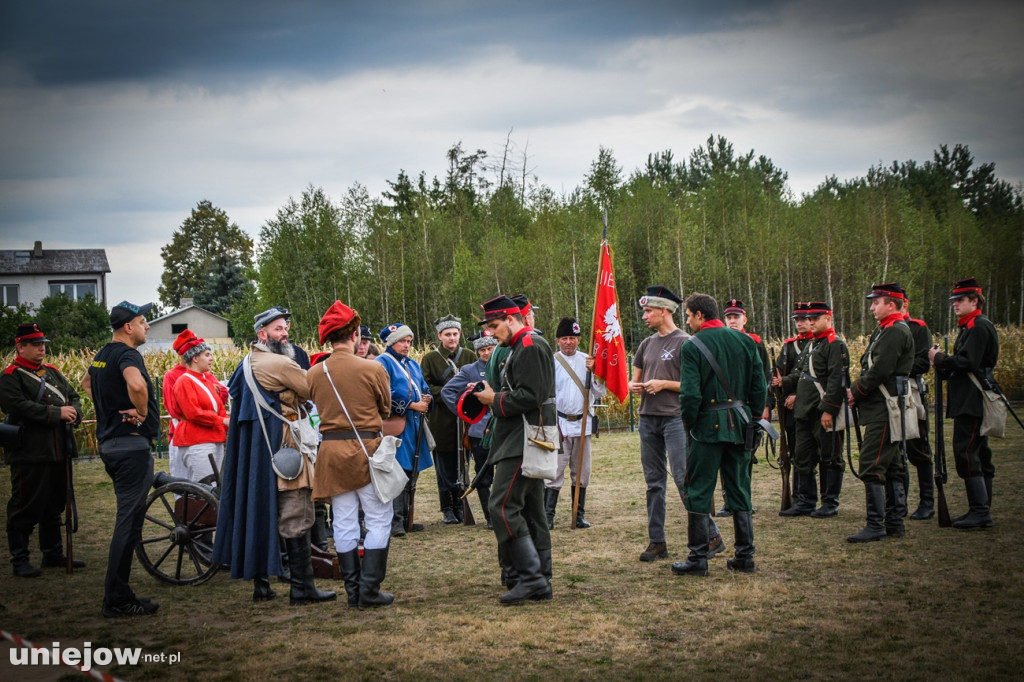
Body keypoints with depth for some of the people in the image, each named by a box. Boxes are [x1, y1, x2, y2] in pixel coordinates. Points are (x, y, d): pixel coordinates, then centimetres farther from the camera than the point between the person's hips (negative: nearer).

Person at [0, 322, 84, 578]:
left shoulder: (52, 372, 17)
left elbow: (73, 396, 18)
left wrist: (73, 411, -6)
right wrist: (56, 413, -21)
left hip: (59, 452, 7)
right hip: (30, 455, -7)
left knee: (54, 507, 16)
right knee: (26, 509, -2)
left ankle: (53, 554, 26)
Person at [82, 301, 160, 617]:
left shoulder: (102, 355, 13)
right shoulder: (127, 354, -16)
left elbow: (87, 383, 33)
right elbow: (136, 384, -38)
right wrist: (142, 412, -20)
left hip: (110, 444, 10)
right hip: (131, 444, -10)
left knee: (128, 517, 17)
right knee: (129, 520, -6)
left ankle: (118, 593, 22)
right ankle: (117, 600, -2)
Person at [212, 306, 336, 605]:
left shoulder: (247, 364, 13)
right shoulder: (281, 363, -15)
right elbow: (313, 391, -9)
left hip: (254, 449, 9)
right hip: (282, 447, -9)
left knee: (259, 511, 12)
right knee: (295, 517, -5)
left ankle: (260, 583, 17)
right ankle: (302, 587, -2)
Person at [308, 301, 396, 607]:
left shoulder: (313, 373, -1)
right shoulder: (372, 369, -10)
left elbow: (317, 408, 12)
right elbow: (385, 410, 4)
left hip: (331, 451, 4)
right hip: (367, 450, -4)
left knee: (344, 522, 10)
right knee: (379, 521, 5)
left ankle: (353, 589, 15)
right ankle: (369, 590, 1)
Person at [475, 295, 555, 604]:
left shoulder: (530, 347, -14)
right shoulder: (522, 347, 19)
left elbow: (530, 396, -22)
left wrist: (495, 400, -11)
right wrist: (493, 394, 11)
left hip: (523, 444, -11)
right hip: (525, 442, 11)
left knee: (503, 507, -13)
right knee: (531, 511, 11)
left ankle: (531, 575, -12)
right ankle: (540, 583, 15)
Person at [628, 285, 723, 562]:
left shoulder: (684, 342, -6)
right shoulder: (647, 344, 15)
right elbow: (635, 379, 23)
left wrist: (664, 384, -16)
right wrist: (633, 386, 0)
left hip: (675, 418, -7)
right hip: (648, 418, 7)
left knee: (684, 479, -10)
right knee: (654, 483, 8)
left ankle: (712, 536, -2)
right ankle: (657, 542, 13)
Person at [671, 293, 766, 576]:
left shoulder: (692, 347, -9)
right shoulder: (745, 341, 7)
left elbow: (690, 394, -16)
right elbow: (760, 387, 6)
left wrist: (689, 423, -1)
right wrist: (751, 420, 14)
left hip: (709, 426, -5)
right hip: (740, 427, 5)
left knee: (698, 492, 3)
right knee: (739, 490, 13)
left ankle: (698, 559, 4)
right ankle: (745, 556, 15)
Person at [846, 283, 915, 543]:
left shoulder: (896, 332, -14)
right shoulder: (885, 331, 18)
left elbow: (880, 371, -22)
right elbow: (871, 368, 19)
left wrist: (856, 392, -10)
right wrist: (856, 390, 3)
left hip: (885, 410, -11)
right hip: (881, 408, 11)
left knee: (872, 466, -11)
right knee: (891, 466, 14)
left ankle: (876, 525, -9)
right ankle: (895, 521, 21)